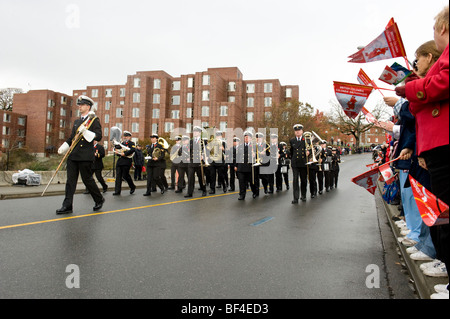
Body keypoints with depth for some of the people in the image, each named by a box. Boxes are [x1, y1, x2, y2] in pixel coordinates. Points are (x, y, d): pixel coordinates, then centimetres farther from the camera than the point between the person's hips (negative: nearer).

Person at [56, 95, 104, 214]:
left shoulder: (94, 120, -2)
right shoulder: (76, 121, 19)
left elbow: (98, 136, -11)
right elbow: (71, 138, 23)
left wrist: (85, 131, -22)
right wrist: (62, 148, 10)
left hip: (85, 156, -6)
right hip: (73, 155, 7)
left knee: (87, 179, 1)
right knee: (70, 180, 3)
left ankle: (99, 199, 21)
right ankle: (67, 206, 7)